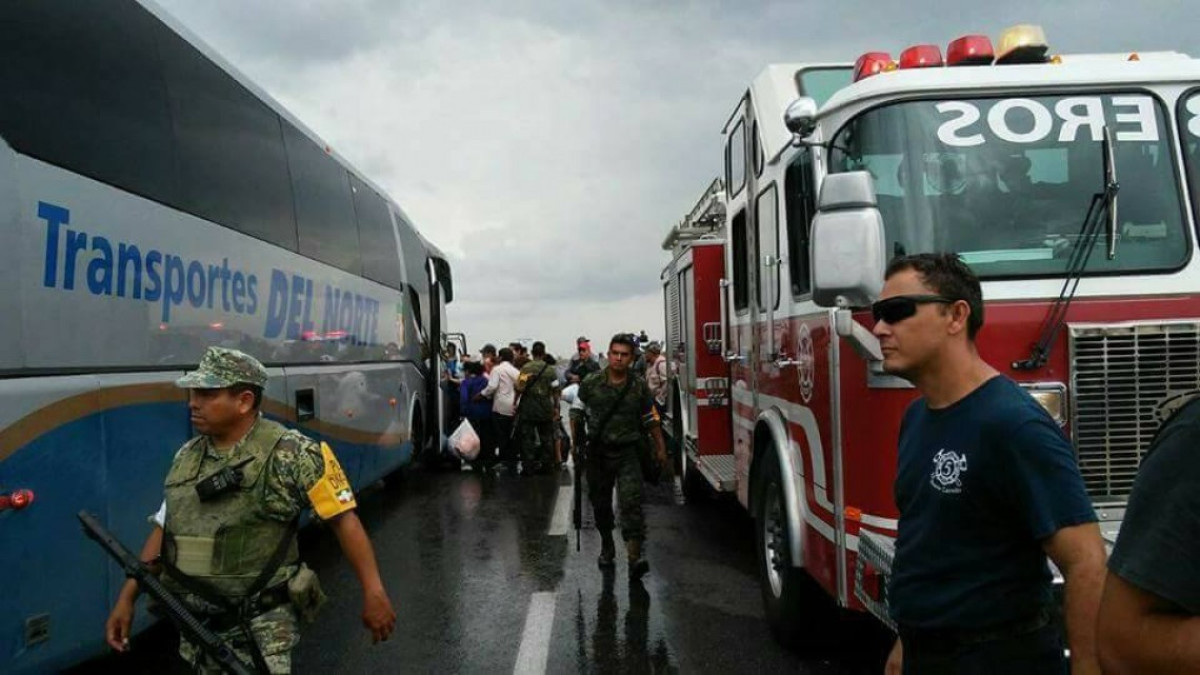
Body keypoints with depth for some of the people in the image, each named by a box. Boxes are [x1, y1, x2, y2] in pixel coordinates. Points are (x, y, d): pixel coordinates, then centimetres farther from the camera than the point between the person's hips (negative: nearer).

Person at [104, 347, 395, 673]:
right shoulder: (186, 457, 7)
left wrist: (373, 591, -14)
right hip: (195, 627, 6)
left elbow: (343, 519, -11)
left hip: (260, 631, -6)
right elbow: (163, 532, 15)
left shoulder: (288, 453, -12)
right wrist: (126, 600, 11)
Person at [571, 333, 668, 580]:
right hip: (598, 453, 1)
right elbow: (576, 412, 6)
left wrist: (660, 448, 11)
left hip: (627, 453, -1)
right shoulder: (591, 383, -1)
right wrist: (576, 441, -2)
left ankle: (635, 555, -21)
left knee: (631, 502, -15)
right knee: (600, 503, 12)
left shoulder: (639, 386, 0)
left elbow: (651, 419, 9)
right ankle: (607, 547, 33)